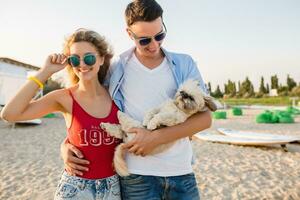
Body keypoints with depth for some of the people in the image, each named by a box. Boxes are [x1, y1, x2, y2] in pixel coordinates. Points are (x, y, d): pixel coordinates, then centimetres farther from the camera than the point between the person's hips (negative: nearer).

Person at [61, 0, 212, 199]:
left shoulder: (184, 64, 1)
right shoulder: (116, 69, -1)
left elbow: (205, 118, -5)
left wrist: (157, 137, -15)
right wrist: (66, 144, -6)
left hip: (181, 172, 2)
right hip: (136, 175, -1)